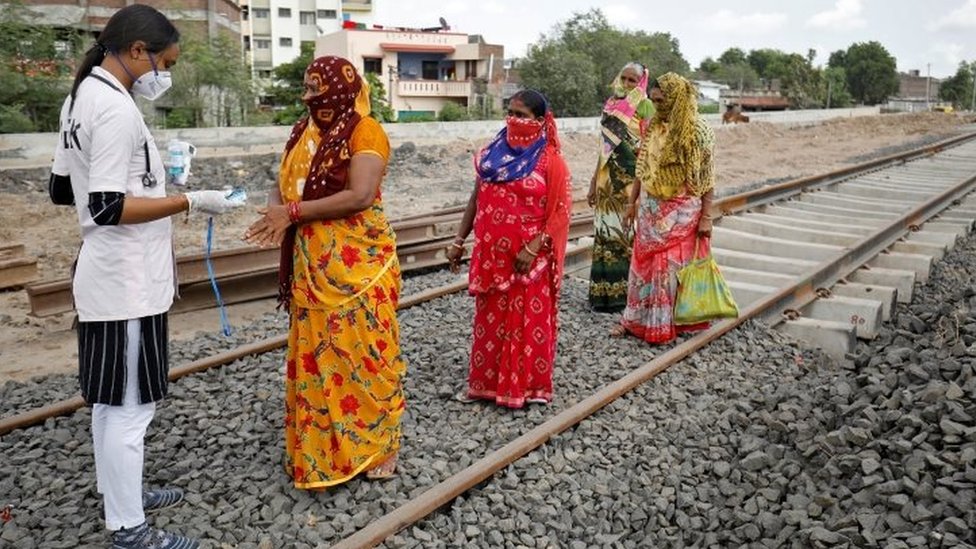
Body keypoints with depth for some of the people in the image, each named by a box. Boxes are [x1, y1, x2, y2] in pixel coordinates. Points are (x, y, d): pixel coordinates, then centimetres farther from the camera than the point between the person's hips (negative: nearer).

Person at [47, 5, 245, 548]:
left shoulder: (82, 97, 12)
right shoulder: (117, 108, -19)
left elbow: (62, 189, 18)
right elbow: (108, 207, -24)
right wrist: (190, 201, -20)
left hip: (107, 276, 10)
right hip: (128, 283, -10)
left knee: (111, 399, 20)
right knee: (130, 406, 0)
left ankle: (122, 494, 35)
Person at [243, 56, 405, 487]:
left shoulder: (365, 131, -9)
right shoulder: (303, 132, 13)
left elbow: (361, 196, -21)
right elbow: (283, 187, 12)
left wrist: (294, 211, -17)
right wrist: (278, 213, -12)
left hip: (357, 265, -7)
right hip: (311, 264, 7)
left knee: (364, 352, 2)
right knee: (315, 353, 12)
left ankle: (377, 445, 19)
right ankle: (320, 446, 28)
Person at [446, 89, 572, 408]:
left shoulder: (550, 160, -7)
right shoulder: (492, 153, 7)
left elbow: (560, 212, -11)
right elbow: (477, 200, 11)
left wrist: (533, 248, -19)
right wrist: (459, 241, 8)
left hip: (528, 257, -4)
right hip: (492, 253, 5)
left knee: (528, 319, 5)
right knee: (490, 318, 13)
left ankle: (528, 385, 21)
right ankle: (485, 382, 26)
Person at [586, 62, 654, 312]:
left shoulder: (645, 107, -5)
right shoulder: (610, 105, 13)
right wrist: (594, 182, 14)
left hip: (631, 179, -6)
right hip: (609, 179, 6)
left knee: (626, 233, -1)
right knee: (605, 233, 7)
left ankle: (623, 291, 8)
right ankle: (603, 291, 15)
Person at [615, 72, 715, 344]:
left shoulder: (699, 130, -12)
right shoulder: (653, 126, 4)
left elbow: (707, 176, -10)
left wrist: (706, 216, -12)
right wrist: (632, 202, 11)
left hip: (681, 211, -5)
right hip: (651, 208, 5)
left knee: (672, 267, 4)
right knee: (644, 263, 10)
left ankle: (664, 324, 16)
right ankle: (636, 318, 21)